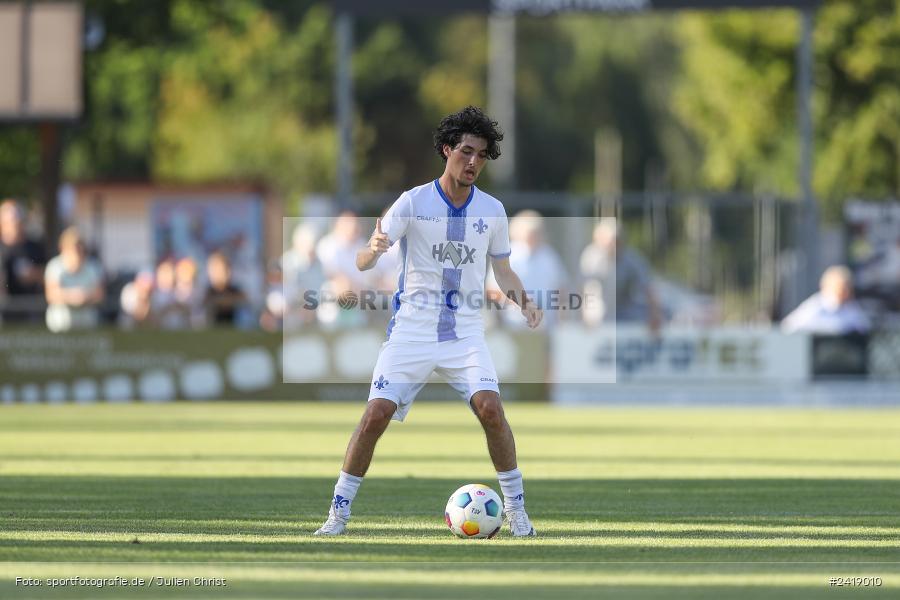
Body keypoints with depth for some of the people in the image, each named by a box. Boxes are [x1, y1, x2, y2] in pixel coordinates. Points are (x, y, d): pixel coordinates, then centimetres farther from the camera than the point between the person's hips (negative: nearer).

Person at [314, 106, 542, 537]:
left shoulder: (492, 210, 3)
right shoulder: (414, 202, -6)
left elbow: (503, 271, 14)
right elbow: (362, 262, -10)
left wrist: (523, 301, -6)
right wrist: (374, 250, -35)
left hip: (465, 332, 2)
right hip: (411, 329, -1)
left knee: (490, 408, -18)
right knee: (377, 415, -11)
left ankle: (516, 510, -6)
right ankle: (338, 513, 2)